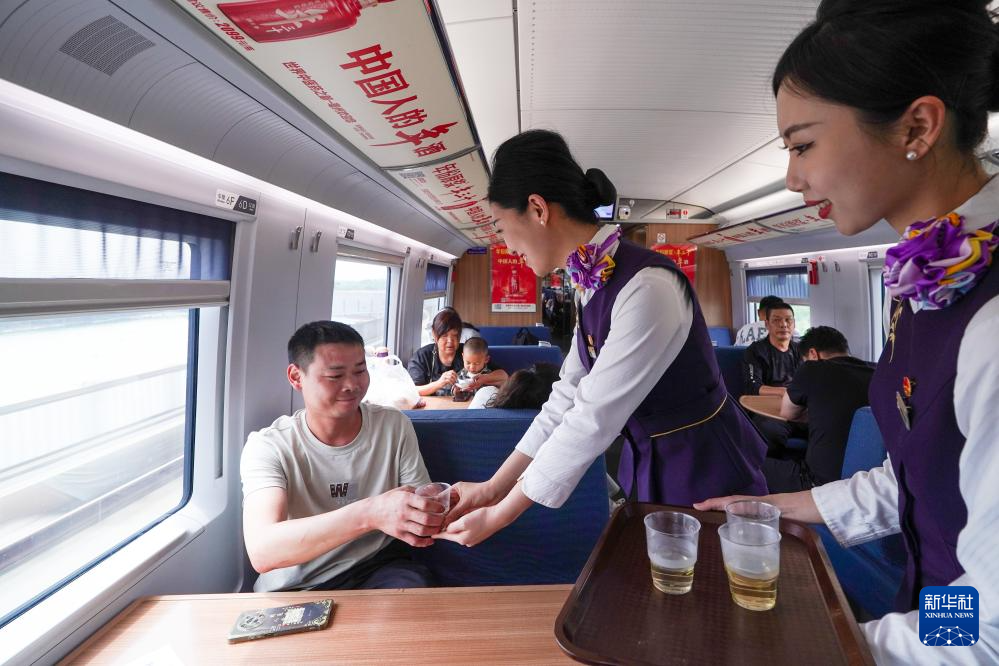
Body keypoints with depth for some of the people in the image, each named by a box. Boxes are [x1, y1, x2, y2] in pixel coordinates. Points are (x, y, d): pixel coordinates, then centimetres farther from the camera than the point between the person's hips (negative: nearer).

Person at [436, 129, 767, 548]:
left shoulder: (647, 288, -29)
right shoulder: (595, 286, -1)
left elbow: (594, 421, -28)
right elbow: (568, 398, 1)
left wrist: (497, 517, -19)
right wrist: (493, 487, -2)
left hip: (705, 471, -7)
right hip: (648, 466, 7)